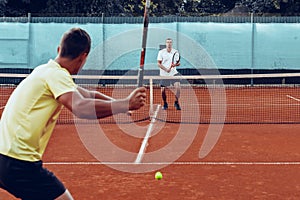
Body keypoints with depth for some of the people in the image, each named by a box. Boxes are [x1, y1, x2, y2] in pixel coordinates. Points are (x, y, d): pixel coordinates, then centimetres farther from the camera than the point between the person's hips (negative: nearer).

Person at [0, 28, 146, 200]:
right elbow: (81, 108, -33)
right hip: (19, 163, -10)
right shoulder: (56, 74, -15)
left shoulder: (46, 70, 13)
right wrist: (126, 104, -29)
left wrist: (120, 103, 16)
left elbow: (87, 95, 21)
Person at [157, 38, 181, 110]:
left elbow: (178, 63, 7)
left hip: (173, 73, 1)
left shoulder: (175, 52, 3)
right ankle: (165, 104, 23)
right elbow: (159, 63, -5)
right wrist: (166, 69, -19)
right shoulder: (161, 52, -3)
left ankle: (176, 102, 1)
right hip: (164, 74, -1)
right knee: (163, 90, 0)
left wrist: (176, 64, -17)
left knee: (177, 86, -16)